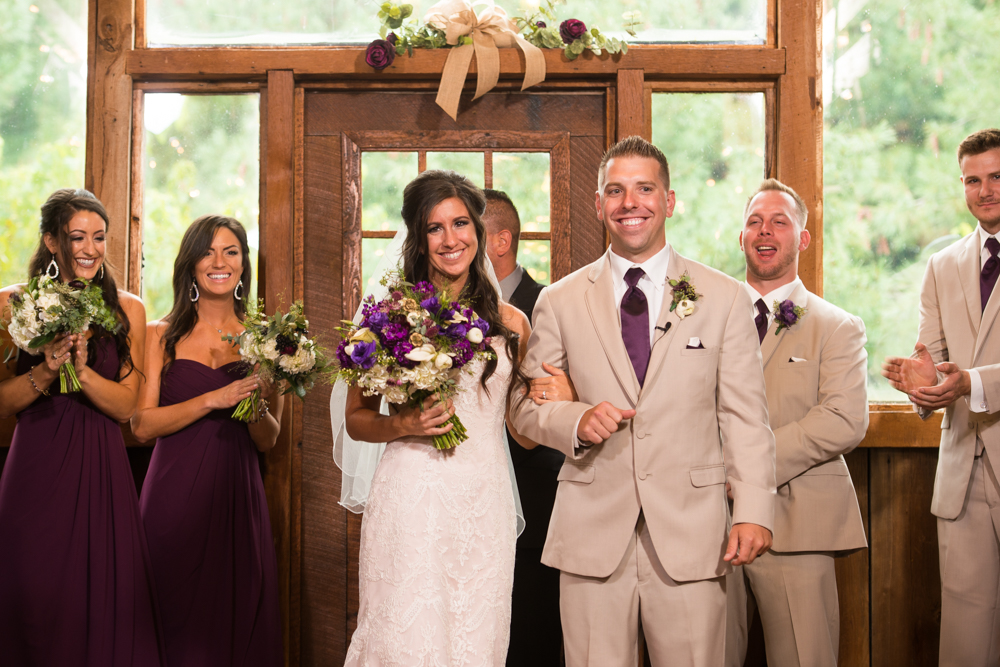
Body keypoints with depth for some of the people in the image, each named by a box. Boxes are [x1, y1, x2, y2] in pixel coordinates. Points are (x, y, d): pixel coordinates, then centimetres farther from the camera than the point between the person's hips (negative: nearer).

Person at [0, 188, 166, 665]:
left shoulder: (128, 310, 4)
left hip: (102, 475, 1)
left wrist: (82, 368, -15)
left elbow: (126, 406, 0)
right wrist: (46, 371, -16)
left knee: (106, 600, 2)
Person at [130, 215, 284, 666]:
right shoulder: (161, 336, 4)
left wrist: (258, 405, -13)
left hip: (238, 494, 1)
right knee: (180, 624, 2)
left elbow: (267, 440, 8)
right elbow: (142, 424, -5)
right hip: (175, 494, -1)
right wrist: (214, 400, -15)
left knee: (240, 620, 3)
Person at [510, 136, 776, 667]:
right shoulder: (559, 302, 7)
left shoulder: (725, 299, 6)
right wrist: (576, 421, -11)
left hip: (690, 535, 0)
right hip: (591, 535, 1)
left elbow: (745, 415, 2)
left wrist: (754, 509, -8)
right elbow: (526, 407, 10)